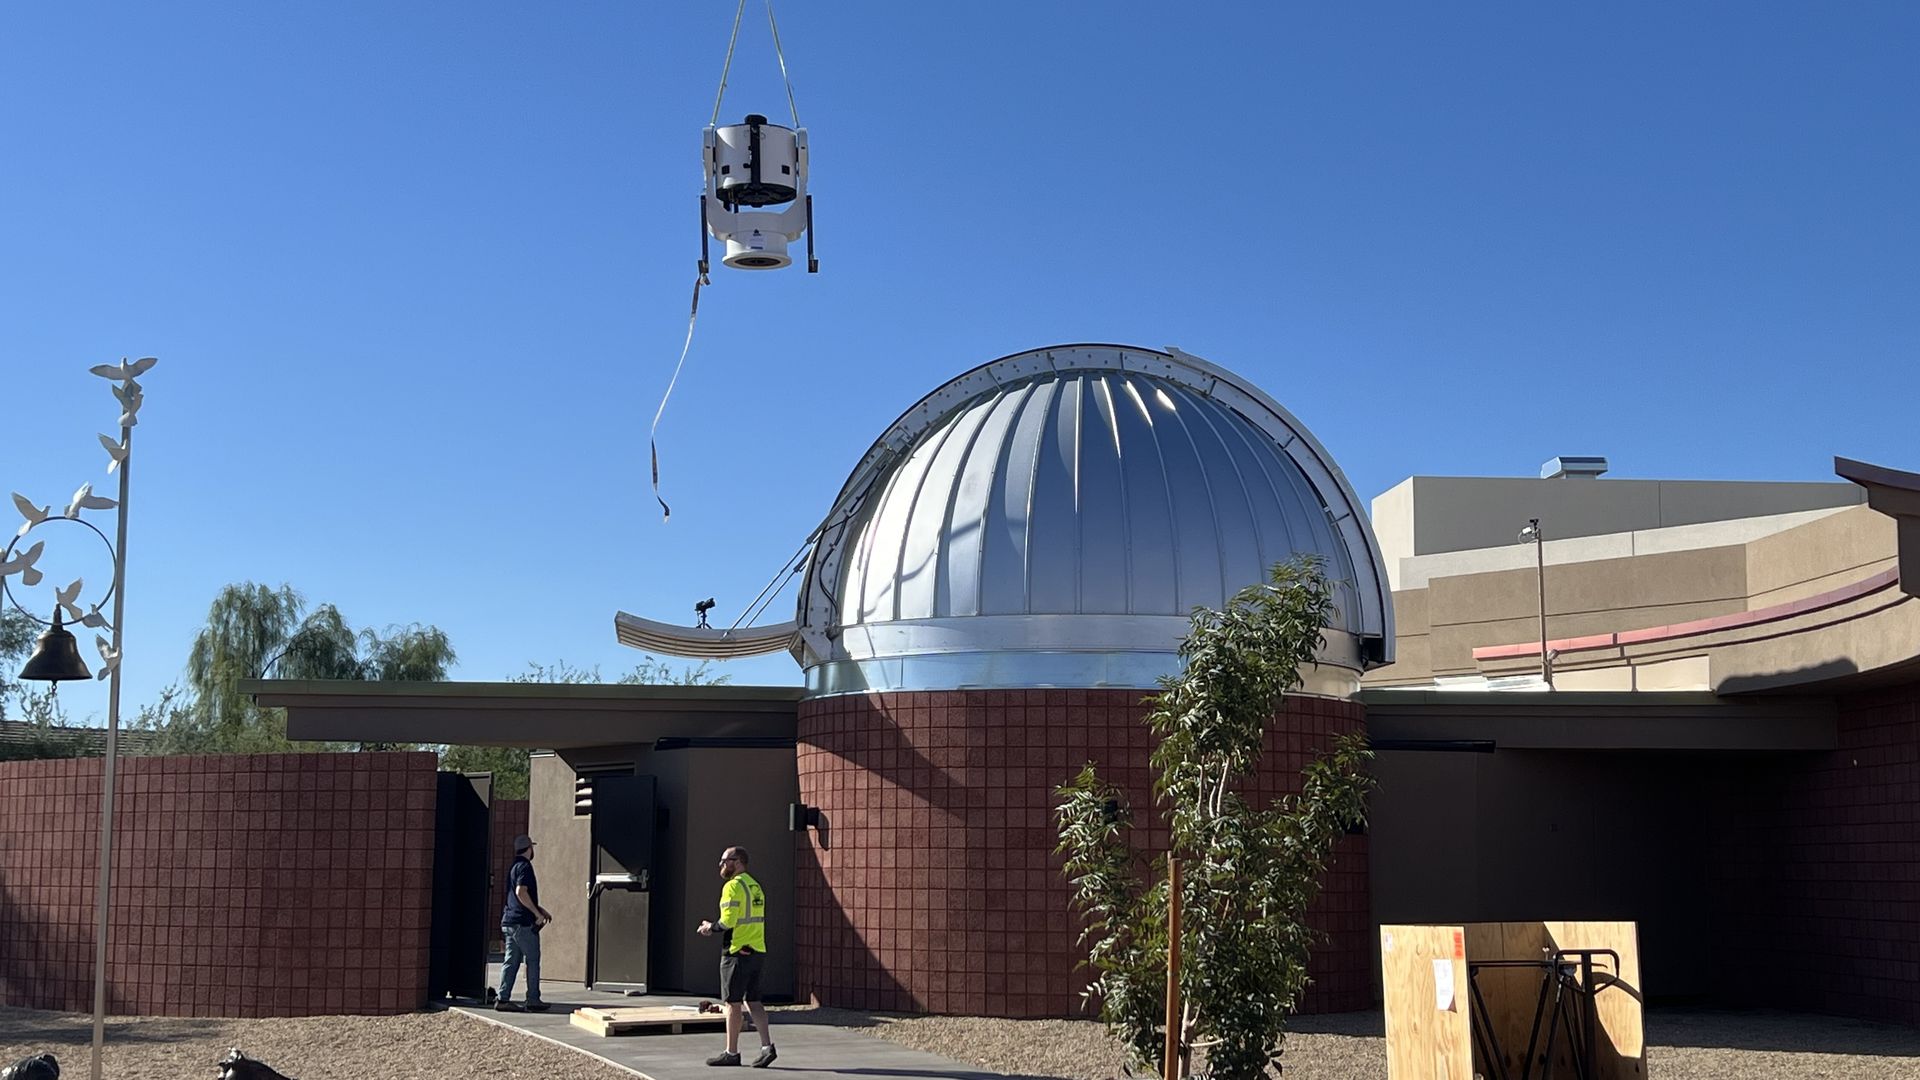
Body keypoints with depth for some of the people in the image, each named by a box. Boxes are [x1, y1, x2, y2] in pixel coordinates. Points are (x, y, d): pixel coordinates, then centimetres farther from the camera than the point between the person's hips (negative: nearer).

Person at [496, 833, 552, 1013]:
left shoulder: (514, 867, 19)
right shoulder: (524, 866, -11)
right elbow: (521, 892, -23)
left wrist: (540, 909, 25)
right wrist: (537, 913, -17)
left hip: (509, 922, 9)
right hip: (523, 923, -9)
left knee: (511, 961, 8)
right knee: (533, 961, 0)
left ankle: (503, 999, 4)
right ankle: (533, 1001, 3)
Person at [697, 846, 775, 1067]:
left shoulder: (733, 886, -11)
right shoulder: (754, 885, 16)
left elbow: (728, 921, -19)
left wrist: (711, 927, 0)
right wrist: (716, 928, 16)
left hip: (738, 953, -8)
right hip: (757, 951, 8)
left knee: (733, 1003, 0)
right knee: (753, 1001, 10)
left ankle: (731, 1053, 7)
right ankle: (767, 1047, 1)